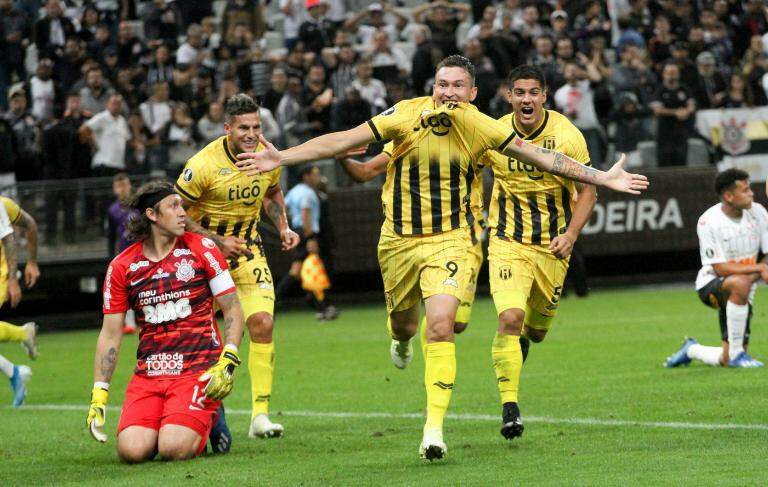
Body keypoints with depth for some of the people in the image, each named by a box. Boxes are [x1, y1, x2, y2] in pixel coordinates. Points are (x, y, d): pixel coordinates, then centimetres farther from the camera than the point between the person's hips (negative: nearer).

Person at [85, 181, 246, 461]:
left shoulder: (201, 249, 1)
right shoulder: (122, 267, 4)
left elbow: (232, 309, 3)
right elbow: (110, 335, 8)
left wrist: (227, 362, -12)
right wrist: (99, 395, 1)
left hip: (199, 371, -2)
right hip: (148, 373, 2)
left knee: (174, 449, -23)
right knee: (131, 451, -20)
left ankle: (210, 418, 10)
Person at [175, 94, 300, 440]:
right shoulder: (204, 164, -22)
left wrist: (282, 227, 1)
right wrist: (217, 240, -21)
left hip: (248, 249, 3)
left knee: (262, 323, -13)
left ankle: (260, 414, -9)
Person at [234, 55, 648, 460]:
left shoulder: (478, 127, -9)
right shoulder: (406, 116, -12)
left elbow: (537, 155, -3)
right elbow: (344, 140, -12)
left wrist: (602, 178, -4)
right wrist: (281, 158, -17)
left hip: (447, 241, -1)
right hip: (399, 240, 1)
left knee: (440, 328, -18)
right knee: (403, 324, 18)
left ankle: (434, 429, -15)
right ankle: (402, 339, 59)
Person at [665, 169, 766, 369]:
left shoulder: (757, 213, -4)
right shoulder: (708, 221, -17)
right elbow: (721, 269, -21)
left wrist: (755, 275, -23)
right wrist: (758, 268, -30)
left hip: (742, 293, 5)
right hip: (711, 285, -5)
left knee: (726, 360, -1)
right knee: (739, 284, -41)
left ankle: (691, 350, 34)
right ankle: (736, 353, -27)